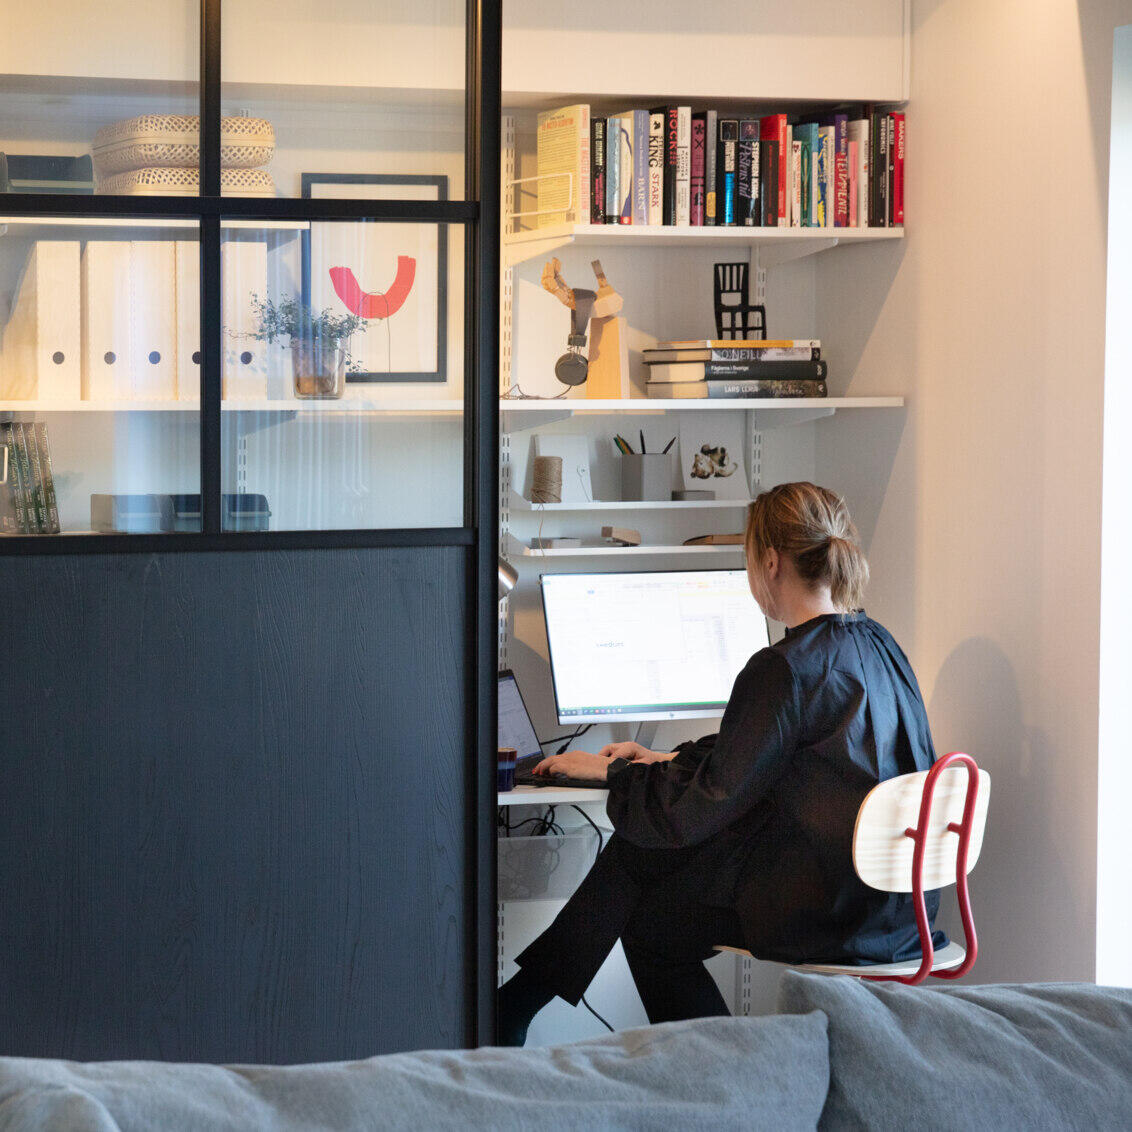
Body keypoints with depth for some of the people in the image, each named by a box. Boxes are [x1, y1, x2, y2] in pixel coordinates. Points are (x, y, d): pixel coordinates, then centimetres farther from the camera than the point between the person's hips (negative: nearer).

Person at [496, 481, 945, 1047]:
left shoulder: (786, 668, -20)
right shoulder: (876, 644, 8)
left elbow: (706, 803, -13)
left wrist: (612, 772, 3)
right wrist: (670, 758, 23)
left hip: (829, 912, -8)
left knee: (646, 922, 13)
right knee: (639, 848, 15)